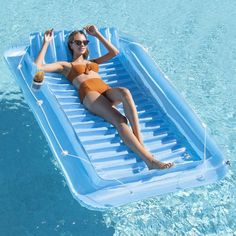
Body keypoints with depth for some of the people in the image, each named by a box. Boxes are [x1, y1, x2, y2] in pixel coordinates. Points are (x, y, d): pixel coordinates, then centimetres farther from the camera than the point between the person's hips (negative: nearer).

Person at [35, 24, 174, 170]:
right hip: (89, 94, -4)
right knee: (119, 120, -33)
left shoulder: (93, 62, 39)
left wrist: (97, 34, 34)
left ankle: (140, 140, -42)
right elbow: (38, 67, 15)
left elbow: (114, 52, 32)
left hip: (107, 91, 4)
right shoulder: (66, 65, 26)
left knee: (124, 92, -37)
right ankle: (149, 159, -49)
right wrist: (46, 43, 20)